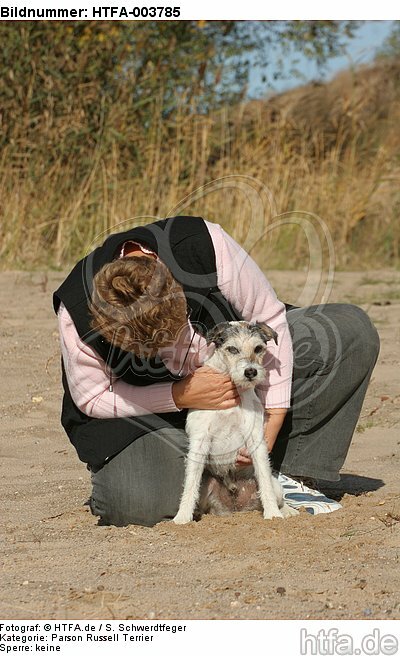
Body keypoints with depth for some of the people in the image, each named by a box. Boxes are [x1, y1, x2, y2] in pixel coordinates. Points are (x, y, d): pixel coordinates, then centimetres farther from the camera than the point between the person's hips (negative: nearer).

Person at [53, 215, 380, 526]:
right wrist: (180, 396, -30)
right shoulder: (77, 313, -31)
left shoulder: (206, 246, -30)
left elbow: (269, 320, -16)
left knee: (352, 329, -17)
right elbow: (91, 398, -17)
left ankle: (288, 475, -11)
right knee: (136, 505, -35)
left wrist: (273, 420, -17)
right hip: (153, 407, -3)